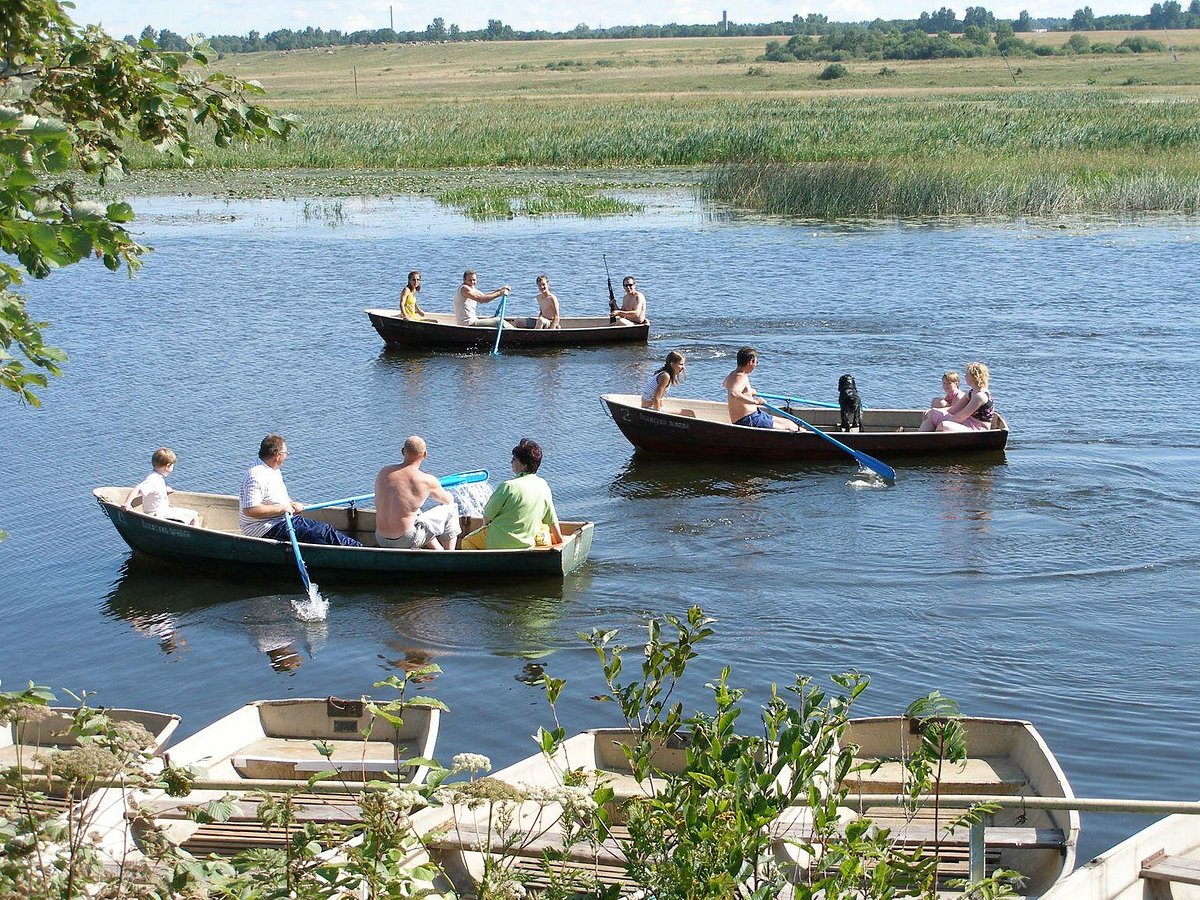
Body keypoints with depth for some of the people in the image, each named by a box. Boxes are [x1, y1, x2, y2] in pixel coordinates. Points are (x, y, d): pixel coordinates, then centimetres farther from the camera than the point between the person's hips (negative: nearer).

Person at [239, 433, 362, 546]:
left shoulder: (275, 471, 15)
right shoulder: (256, 476, -21)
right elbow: (250, 510, -30)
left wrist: (292, 504, 11)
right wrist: (281, 508, -23)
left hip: (283, 519, 11)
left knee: (325, 529, -3)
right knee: (314, 534, -23)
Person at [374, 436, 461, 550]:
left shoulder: (383, 472, 2)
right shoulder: (428, 481, -12)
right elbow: (449, 500, 9)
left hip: (381, 539, 5)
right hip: (406, 540, -5)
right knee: (451, 510, 14)